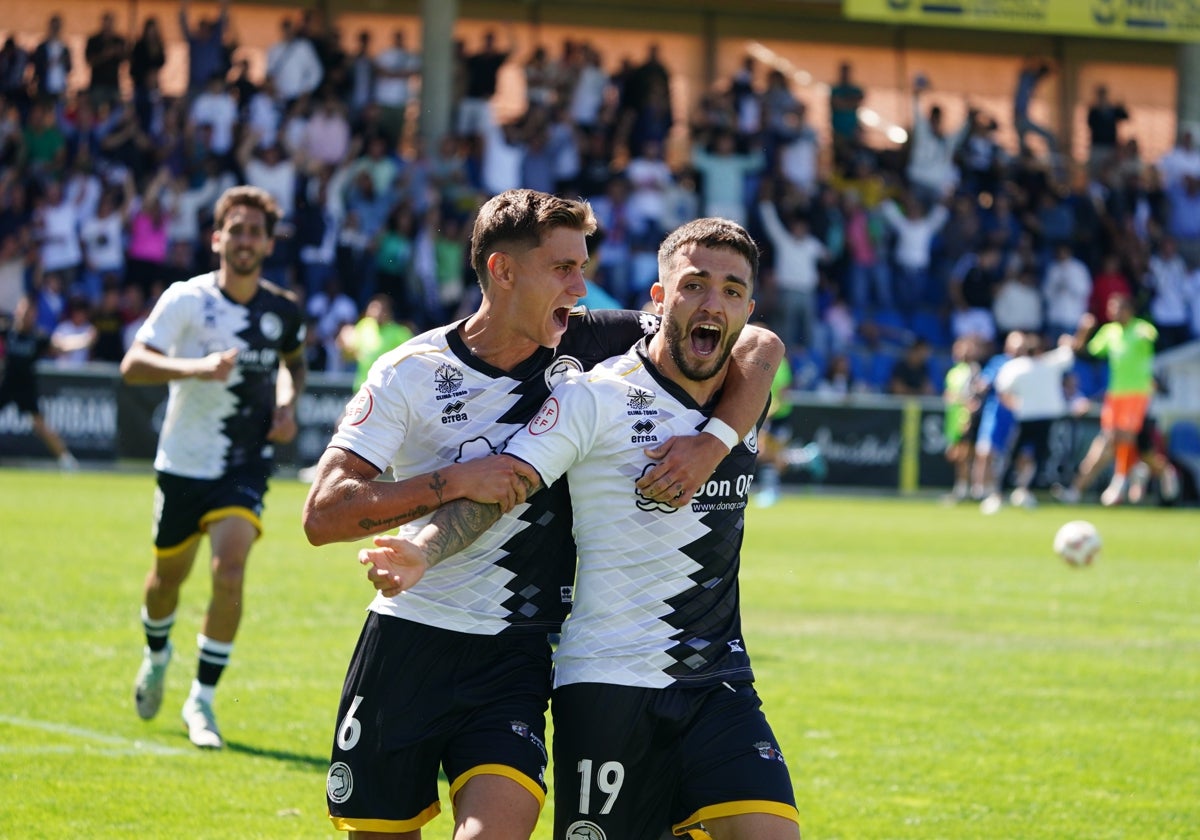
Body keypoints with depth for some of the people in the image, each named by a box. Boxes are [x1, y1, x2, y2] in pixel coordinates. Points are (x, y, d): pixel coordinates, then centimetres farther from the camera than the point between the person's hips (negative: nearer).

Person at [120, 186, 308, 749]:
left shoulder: (283, 312, -1)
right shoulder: (186, 300, -12)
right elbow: (132, 364, -22)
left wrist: (287, 405, 1)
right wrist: (196, 367, -37)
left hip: (246, 465, 1)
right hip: (184, 463, -1)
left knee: (230, 568, -19)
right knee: (169, 574, 15)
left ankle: (202, 701, -8)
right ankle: (157, 656, 49)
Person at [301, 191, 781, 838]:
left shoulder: (588, 344, -2)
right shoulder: (411, 371, -6)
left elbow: (759, 345, -1)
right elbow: (323, 515, -13)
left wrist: (712, 443, -18)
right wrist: (456, 480, -21)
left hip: (517, 656, 1)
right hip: (408, 639, 0)